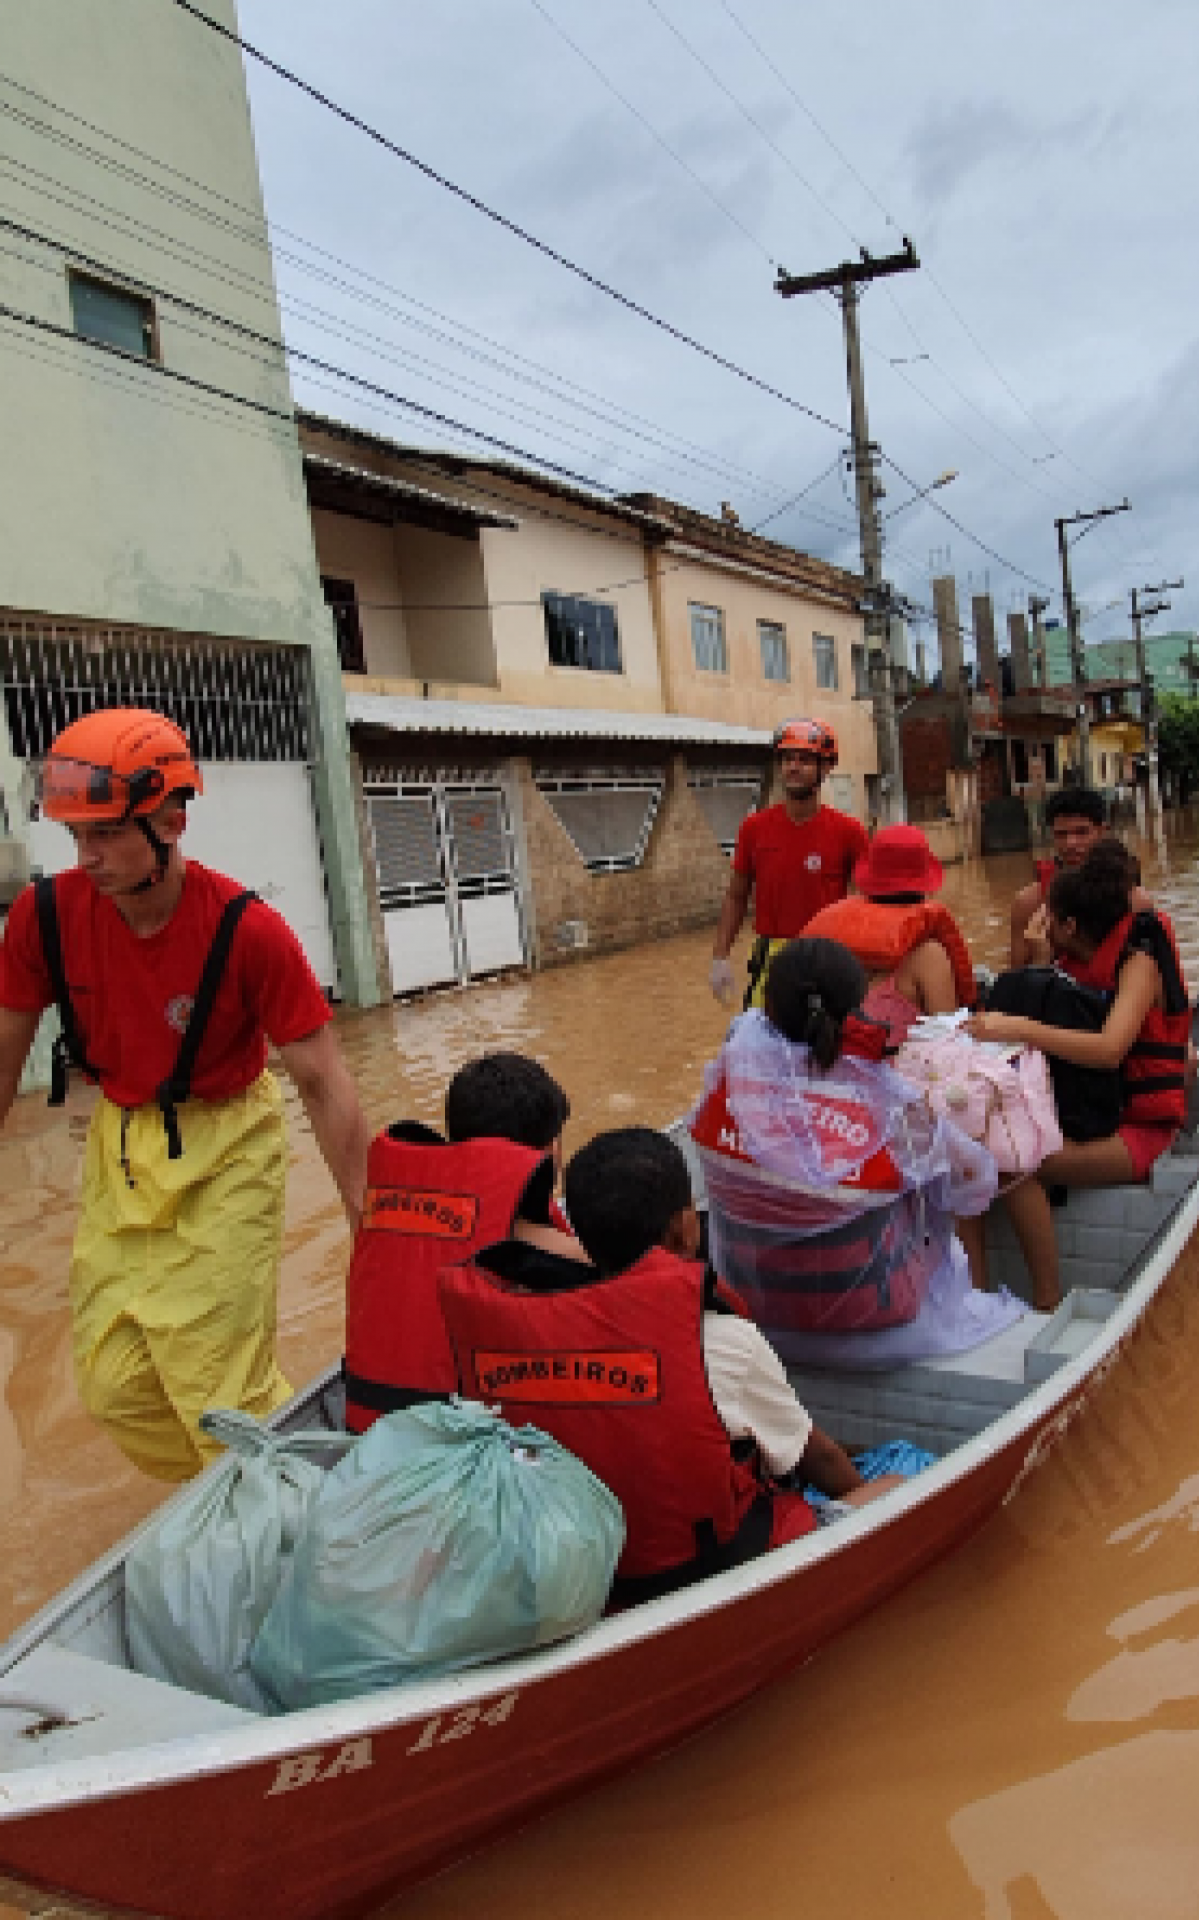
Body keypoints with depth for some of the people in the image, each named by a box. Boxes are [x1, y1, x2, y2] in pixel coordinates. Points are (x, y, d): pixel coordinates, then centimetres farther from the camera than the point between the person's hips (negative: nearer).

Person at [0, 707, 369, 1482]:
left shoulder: (248, 931, -25)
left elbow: (323, 1080, -19)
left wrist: (369, 1224, -18)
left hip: (224, 1154, -4)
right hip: (119, 1146, 5)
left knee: (219, 1385, -3)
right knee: (114, 1385, 12)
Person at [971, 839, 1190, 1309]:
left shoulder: (1139, 961, -11)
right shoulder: (1078, 961, 11)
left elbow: (1109, 1049, -30)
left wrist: (1019, 1028, -36)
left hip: (1135, 1125, -7)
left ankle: (1048, 1302, -17)